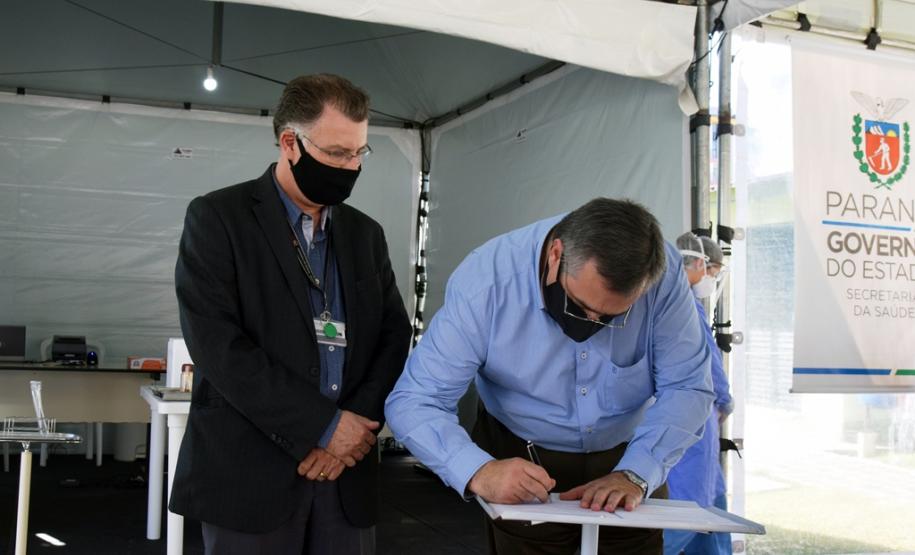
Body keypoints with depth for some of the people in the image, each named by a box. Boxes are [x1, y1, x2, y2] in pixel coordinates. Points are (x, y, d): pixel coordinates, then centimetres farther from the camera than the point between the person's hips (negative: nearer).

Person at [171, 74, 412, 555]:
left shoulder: (366, 233, 12)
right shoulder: (217, 217, -4)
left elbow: (395, 337, 8)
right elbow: (217, 345, -14)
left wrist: (356, 423, -9)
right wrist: (324, 425, -14)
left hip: (345, 471, 4)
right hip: (249, 472, -4)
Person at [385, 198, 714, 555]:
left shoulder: (661, 272, -24)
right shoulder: (486, 280, -28)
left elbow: (686, 387, -17)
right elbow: (414, 403, -27)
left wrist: (635, 475, -31)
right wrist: (478, 471, -44)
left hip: (629, 457, 2)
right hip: (522, 463, -1)